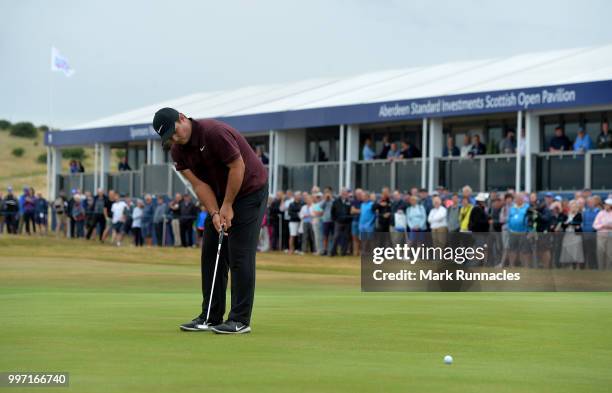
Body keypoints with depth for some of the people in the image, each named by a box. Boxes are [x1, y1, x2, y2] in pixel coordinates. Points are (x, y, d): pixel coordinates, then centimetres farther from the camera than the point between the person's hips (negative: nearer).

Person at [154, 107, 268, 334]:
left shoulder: (214, 132, -27)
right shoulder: (178, 151, -3)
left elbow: (238, 167, -23)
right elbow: (199, 184, -5)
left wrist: (228, 206, -16)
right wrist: (214, 213, -18)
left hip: (250, 190, -8)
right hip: (220, 196, 8)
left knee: (240, 255, -11)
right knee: (211, 254, 5)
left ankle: (240, 319, -7)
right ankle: (211, 316, 10)